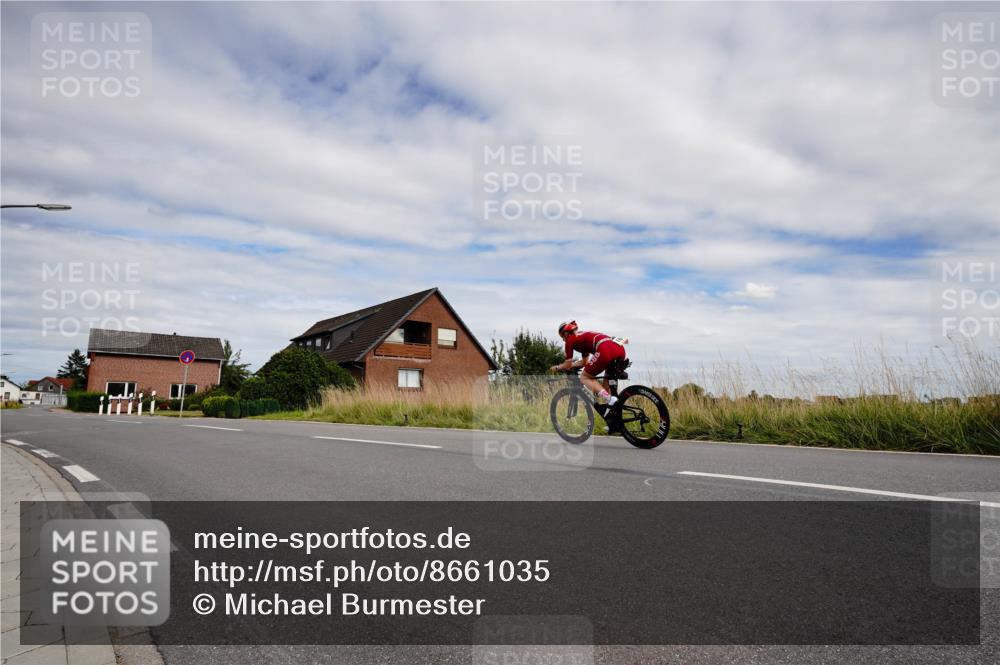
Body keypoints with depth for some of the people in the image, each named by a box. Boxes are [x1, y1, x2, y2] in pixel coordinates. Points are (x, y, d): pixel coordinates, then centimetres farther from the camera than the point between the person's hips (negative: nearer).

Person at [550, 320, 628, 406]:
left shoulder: (570, 340, 15)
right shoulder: (584, 337, 37)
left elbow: (568, 365, 19)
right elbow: (584, 362, 44)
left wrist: (557, 367, 36)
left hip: (606, 350, -8)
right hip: (620, 349, 8)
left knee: (584, 377, 9)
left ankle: (610, 399, -10)